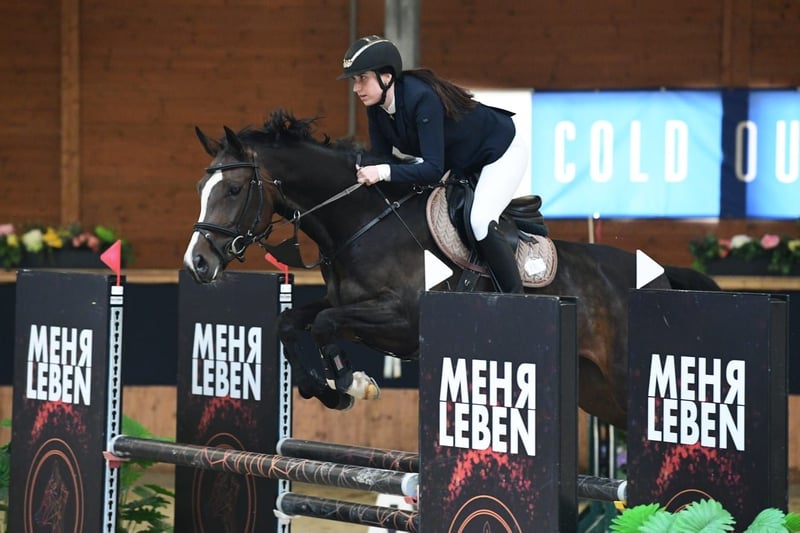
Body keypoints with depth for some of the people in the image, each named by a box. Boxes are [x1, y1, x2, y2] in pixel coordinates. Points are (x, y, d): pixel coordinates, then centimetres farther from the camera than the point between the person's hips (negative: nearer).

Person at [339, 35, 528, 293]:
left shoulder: (422, 98, -38)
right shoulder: (376, 108, -12)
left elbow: (433, 168, -42)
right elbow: (380, 157, -8)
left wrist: (385, 172, -50)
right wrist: (365, 171, -29)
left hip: (501, 151, -9)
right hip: (460, 162, 9)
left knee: (480, 222, -26)